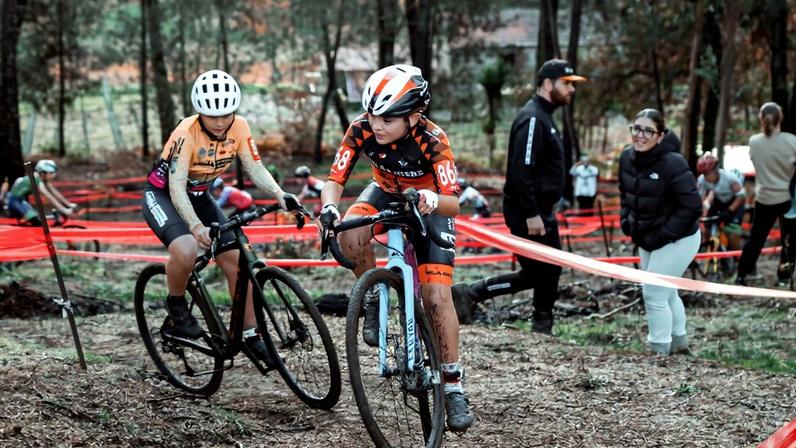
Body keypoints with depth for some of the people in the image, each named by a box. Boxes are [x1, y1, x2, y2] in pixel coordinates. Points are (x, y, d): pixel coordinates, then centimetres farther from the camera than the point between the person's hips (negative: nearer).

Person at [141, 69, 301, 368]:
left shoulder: (239, 128, -15)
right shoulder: (187, 133, -31)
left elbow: (255, 168, -14)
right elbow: (176, 186, -36)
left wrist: (280, 195, -33)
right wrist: (196, 226, -50)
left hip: (199, 196, 6)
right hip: (162, 195, -6)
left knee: (235, 259, -4)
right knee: (186, 250, -34)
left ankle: (250, 335, 8)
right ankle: (176, 308, -7)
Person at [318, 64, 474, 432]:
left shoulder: (432, 140, -34)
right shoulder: (362, 130, -27)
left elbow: (453, 204, -38)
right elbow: (335, 180, -27)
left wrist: (432, 200, -61)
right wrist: (329, 207, -49)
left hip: (429, 207, -2)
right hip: (387, 193, 2)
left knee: (437, 297, -13)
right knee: (351, 237, -32)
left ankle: (454, 386, -2)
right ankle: (373, 300, -4)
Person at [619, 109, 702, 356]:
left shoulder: (673, 164, -25)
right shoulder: (627, 159, -3)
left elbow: (692, 206, -24)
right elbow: (625, 193, 16)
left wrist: (663, 235, -22)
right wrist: (626, 219, 2)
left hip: (677, 242, -8)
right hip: (647, 241, 8)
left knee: (654, 295, -7)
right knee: (666, 293, 22)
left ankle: (659, 350, 7)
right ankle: (679, 343, 40)